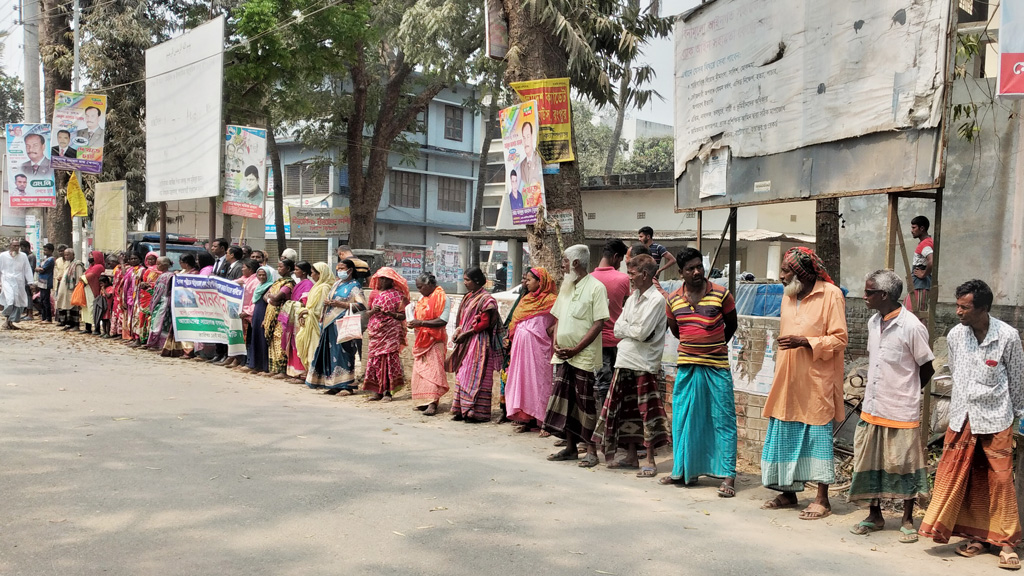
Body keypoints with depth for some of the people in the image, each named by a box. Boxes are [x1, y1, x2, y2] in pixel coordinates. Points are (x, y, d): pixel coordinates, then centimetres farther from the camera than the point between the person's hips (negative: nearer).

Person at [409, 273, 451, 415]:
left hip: (434, 340, -8)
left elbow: (443, 321, -18)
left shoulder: (442, 298, -10)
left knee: (433, 370, -12)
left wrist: (421, 323, -20)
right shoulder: (421, 298, 15)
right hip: (421, 340, 8)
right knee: (419, 370, 6)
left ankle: (433, 403, -17)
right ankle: (423, 401, 10)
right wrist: (413, 323, 3)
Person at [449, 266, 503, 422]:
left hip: (479, 342, -9)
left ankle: (477, 412, -3)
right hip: (466, 342, 9)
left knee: (476, 377, -7)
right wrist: (458, 330, 2)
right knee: (462, 374, 9)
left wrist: (465, 333, -15)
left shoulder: (485, 299, -11)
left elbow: (485, 323, -15)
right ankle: (463, 410, 15)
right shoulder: (468, 297, 15)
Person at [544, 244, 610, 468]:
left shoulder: (596, 287, -8)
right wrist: (556, 344, 1)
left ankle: (591, 451, 6)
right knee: (565, 401, 9)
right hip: (563, 355, 7)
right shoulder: (566, 286, 15)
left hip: (584, 356, -7)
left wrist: (575, 350, -16)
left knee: (586, 403, -2)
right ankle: (570, 447, 19)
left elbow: (598, 324, -13)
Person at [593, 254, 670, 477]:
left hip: (644, 364, -8)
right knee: (626, 410, 11)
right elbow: (618, 329, 9)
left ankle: (650, 461, 5)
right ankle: (631, 456, 22)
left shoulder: (656, 299, -9)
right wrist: (633, 329, -7)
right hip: (625, 360, 8)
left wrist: (627, 328, -2)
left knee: (647, 412, -3)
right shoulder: (632, 298, 15)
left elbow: (642, 333, -17)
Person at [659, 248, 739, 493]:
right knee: (683, 419, 10)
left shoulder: (721, 294, -6)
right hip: (686, 366, 3)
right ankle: (682, 470, 22)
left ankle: (728, 475, 3)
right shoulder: (673, 299, 2)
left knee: (723, 420, -1)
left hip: (716, 367, -3)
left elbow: (731, 325, 9)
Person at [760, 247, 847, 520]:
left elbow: (839, 339, -11)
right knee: (785, 436, 9)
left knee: (818, 437, 0)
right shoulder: (788, 295, 13)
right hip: (787, 380, 7)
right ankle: (789, 493, 20)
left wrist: (805, 342, -23)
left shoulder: (831, 294, -8)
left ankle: (822, 499, 8)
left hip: (816, 382, -6)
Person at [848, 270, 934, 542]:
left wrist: (905, 394, 3)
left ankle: (907, 520, 20)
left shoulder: (911, 326, -15)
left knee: (903, 464, 5)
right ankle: (875, 515, 26)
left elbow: (926, 369, -6)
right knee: (869, 461, 12)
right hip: (872, 407, 7)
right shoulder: (873, 322, 6)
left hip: (901, 410, -6)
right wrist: (873, 389, 9)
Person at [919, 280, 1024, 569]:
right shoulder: (955, 335, -1)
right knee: (967, 478, 6)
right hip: (962, 418, 4)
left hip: (996, 420, -3)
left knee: (1000, 479, 1)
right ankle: (977, 535, 19)